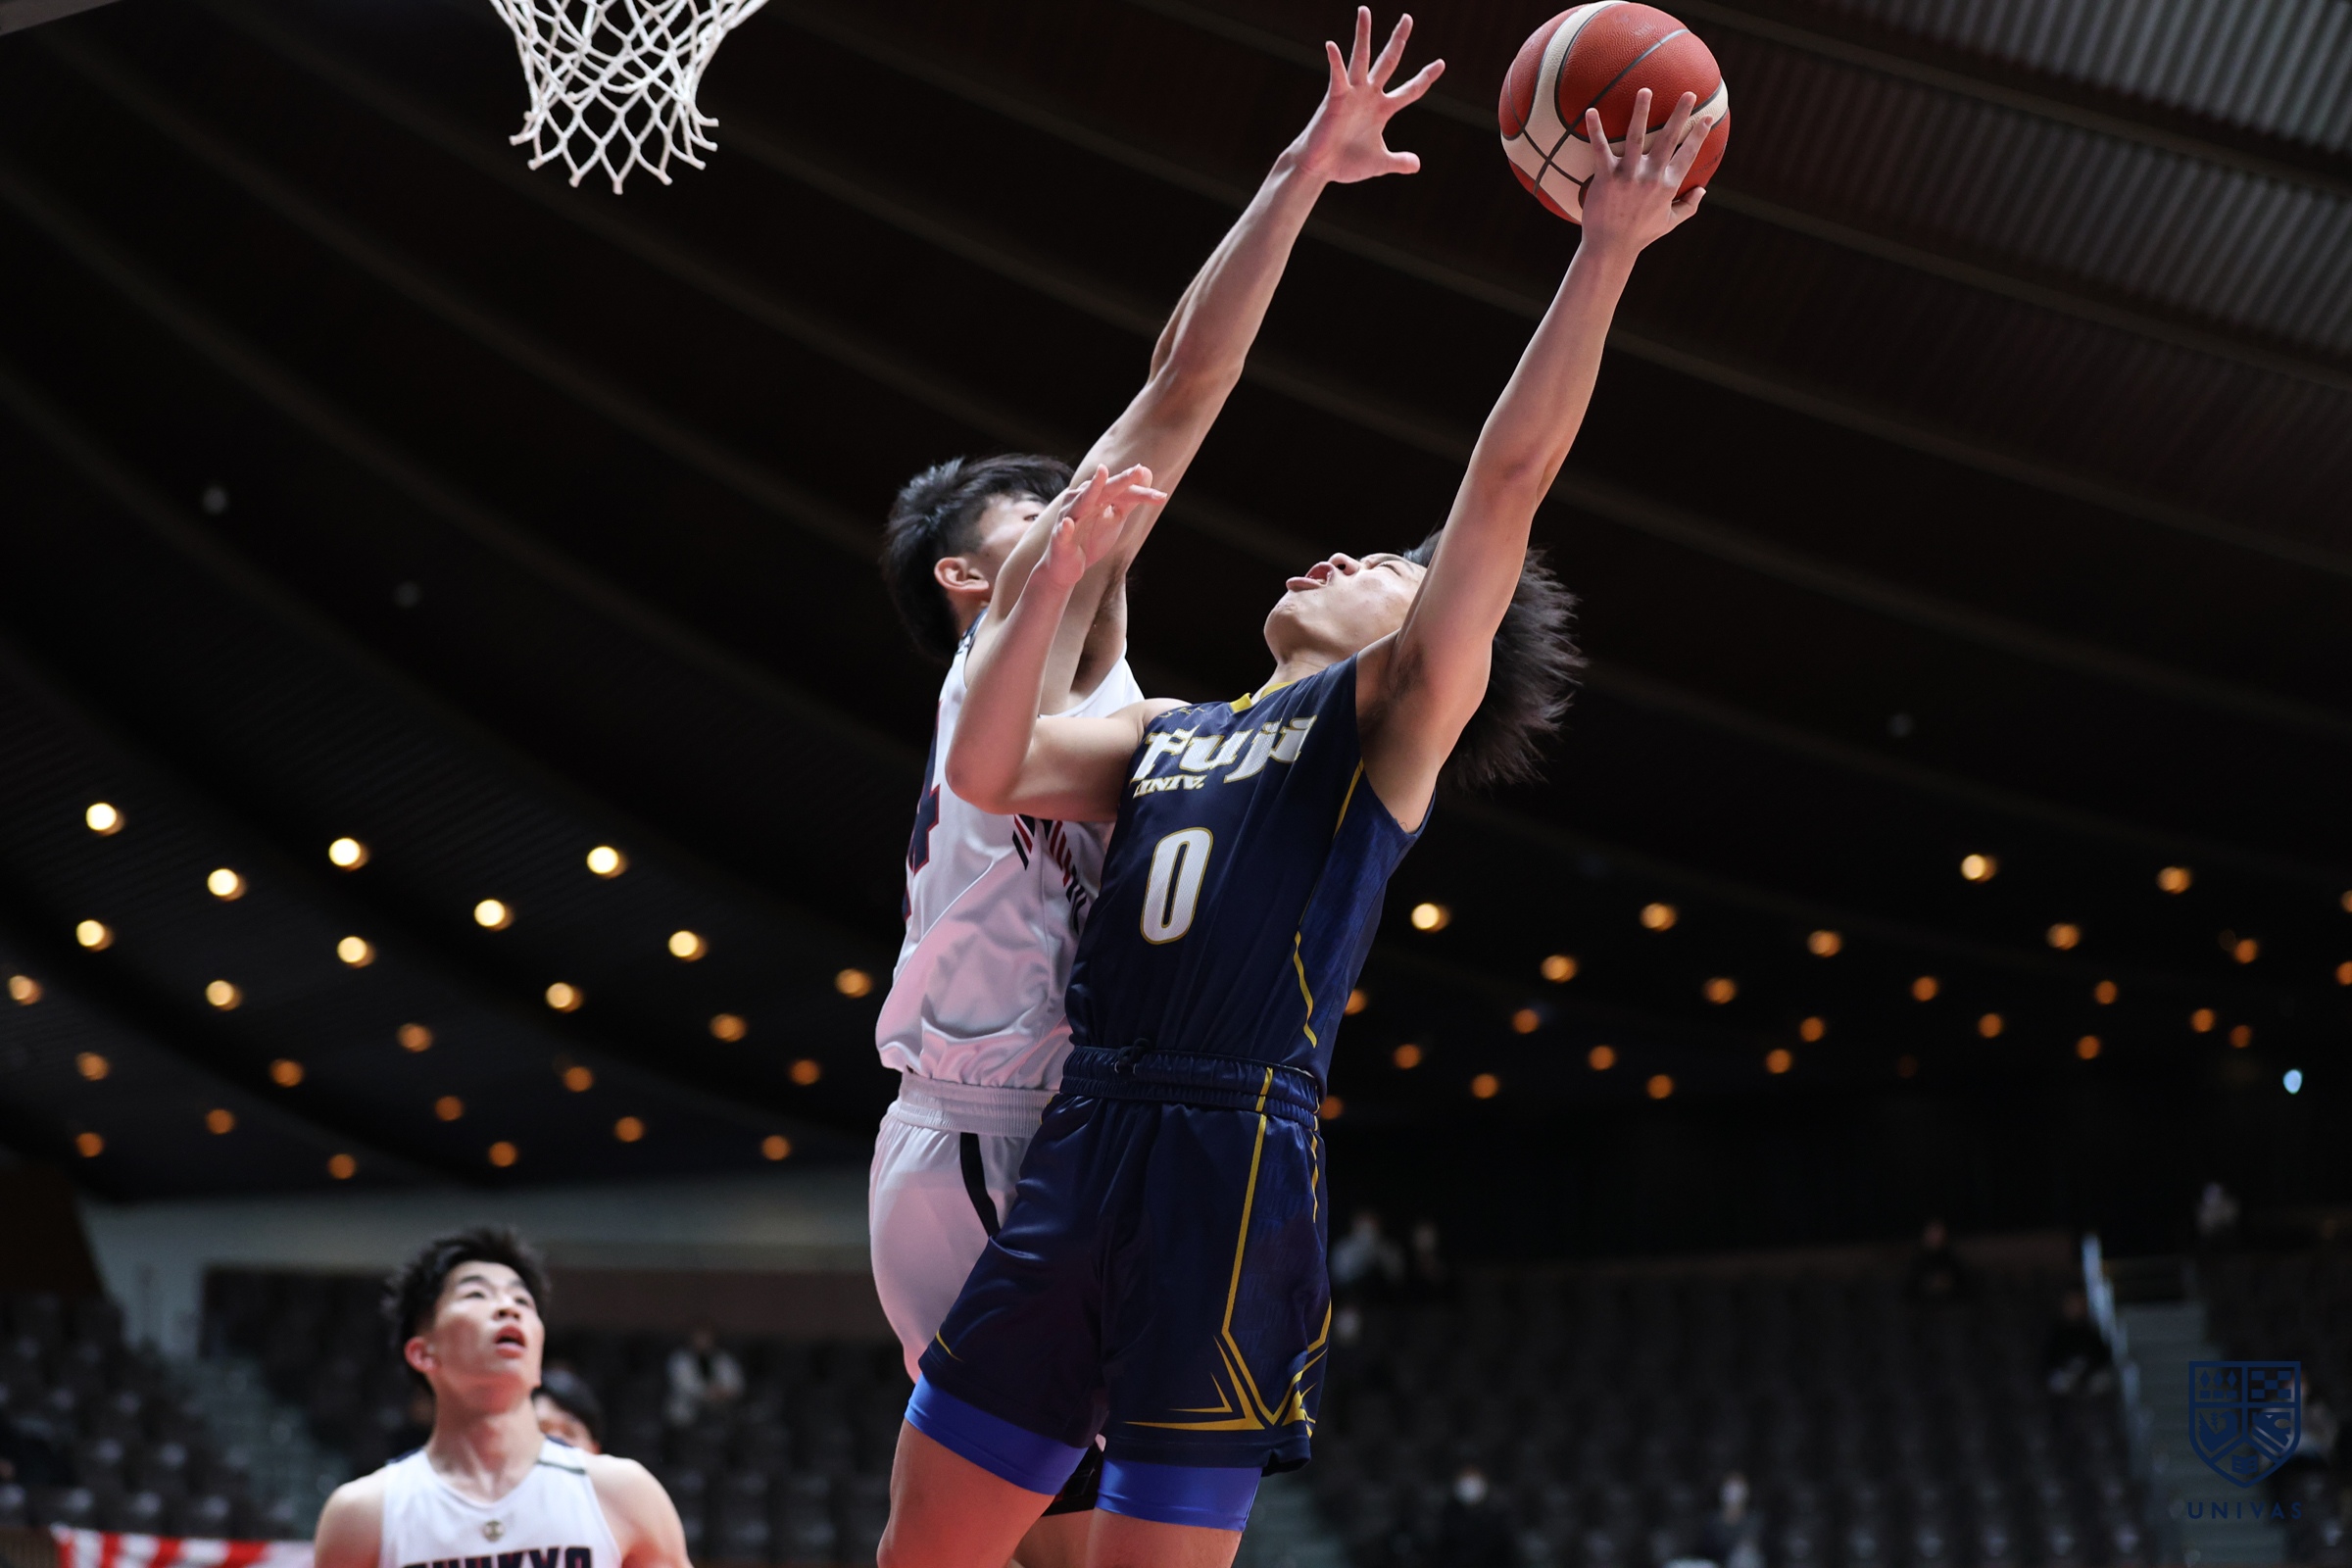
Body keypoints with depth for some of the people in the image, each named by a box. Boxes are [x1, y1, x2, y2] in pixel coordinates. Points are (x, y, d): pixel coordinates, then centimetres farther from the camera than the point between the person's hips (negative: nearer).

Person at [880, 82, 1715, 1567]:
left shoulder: (1392, 716, 8)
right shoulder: (1168, 731, 25)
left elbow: (1506, 482, -2)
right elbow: (986, 771, 11)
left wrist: (1606, 249, -7)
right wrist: (1061, 573, 9)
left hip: (1235, 1175, -6)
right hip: (1079, 1153, 6)